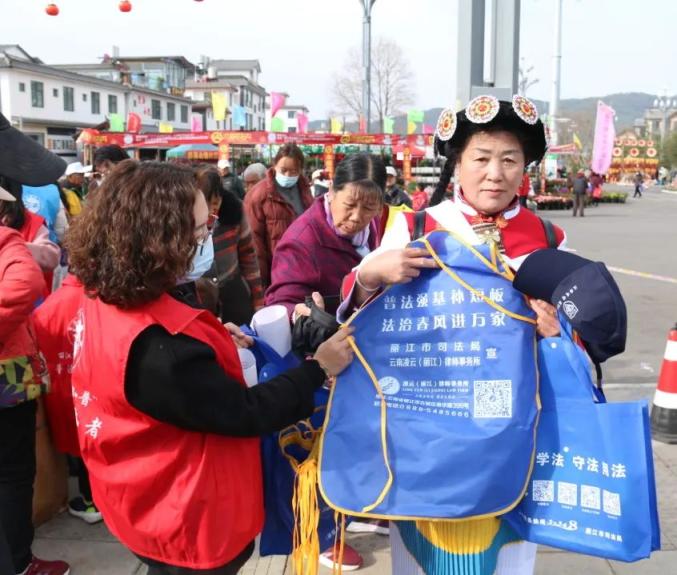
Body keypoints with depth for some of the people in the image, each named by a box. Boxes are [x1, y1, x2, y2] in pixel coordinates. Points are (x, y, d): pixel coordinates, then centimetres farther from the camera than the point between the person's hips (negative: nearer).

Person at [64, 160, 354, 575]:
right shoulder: (154, 345, -36)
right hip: (187, 522, -8)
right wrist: (318, 369, -17)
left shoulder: (106, 301, -6)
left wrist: (211, 340, 2)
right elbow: (244, 414, -26)